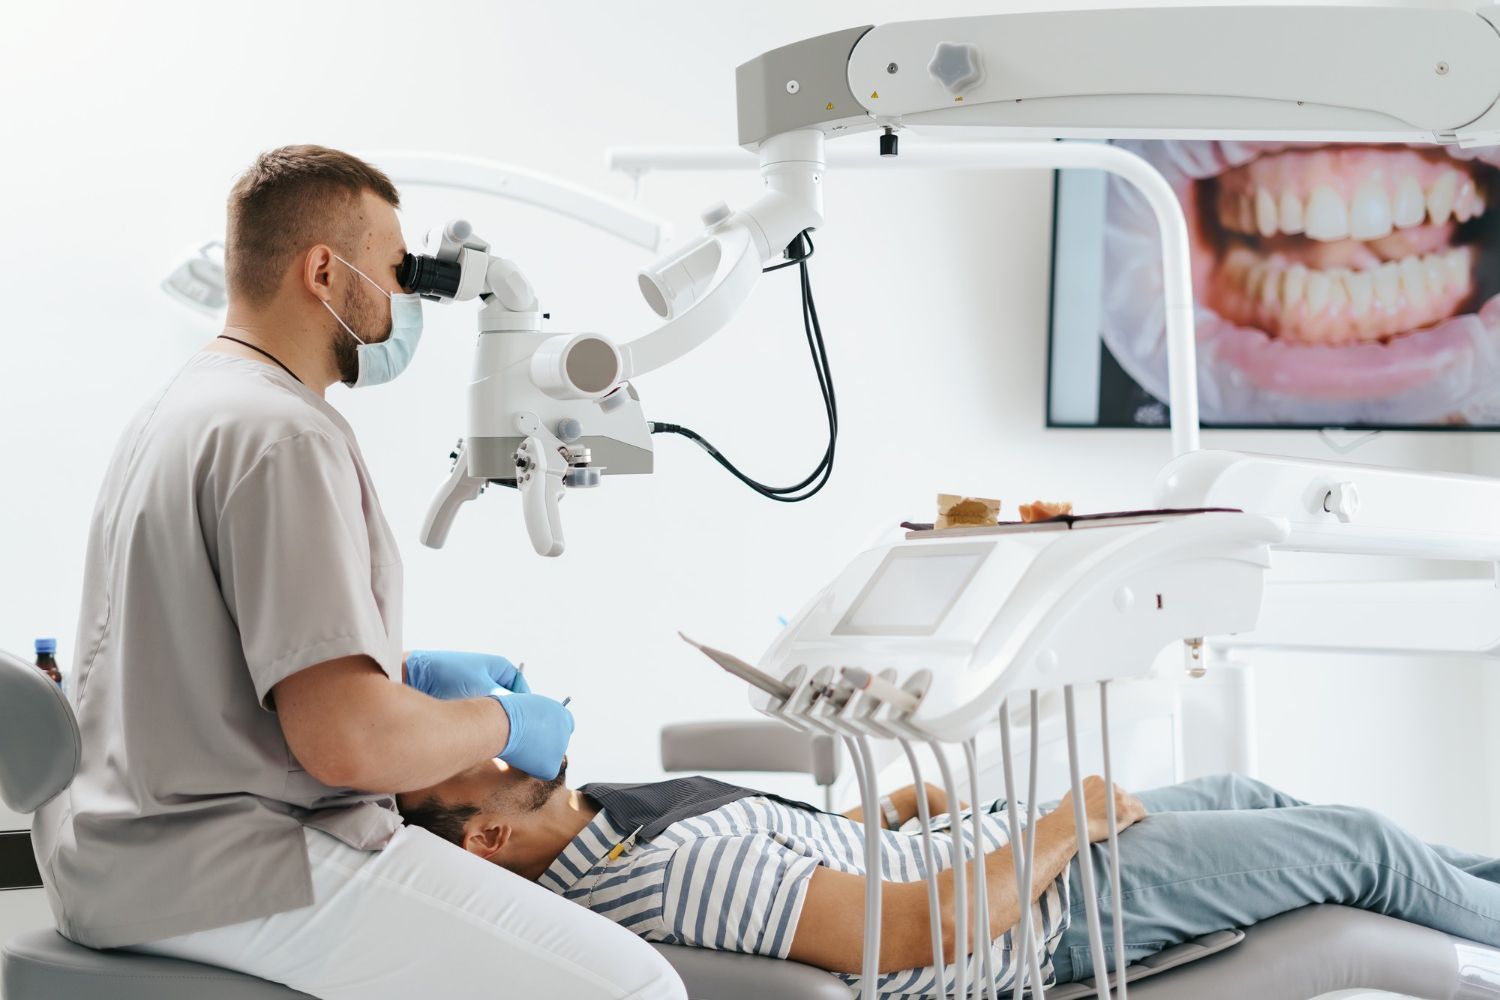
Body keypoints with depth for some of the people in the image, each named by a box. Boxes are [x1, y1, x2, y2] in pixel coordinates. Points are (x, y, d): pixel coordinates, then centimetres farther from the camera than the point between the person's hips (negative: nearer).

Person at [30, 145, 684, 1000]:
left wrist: (414, 671, 20)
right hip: (226, 875, -11)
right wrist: (501, 723, -8)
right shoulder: (282, 434, -18)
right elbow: (346, 739, -25)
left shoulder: (181, 408, 16)